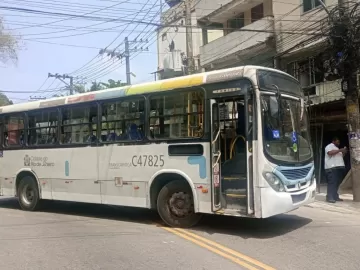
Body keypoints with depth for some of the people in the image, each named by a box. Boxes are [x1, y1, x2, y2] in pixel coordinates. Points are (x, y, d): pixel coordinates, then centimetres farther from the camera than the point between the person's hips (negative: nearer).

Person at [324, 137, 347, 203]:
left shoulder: (336, 148, 28)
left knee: (337, 183, 8)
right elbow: (330, 153, -21)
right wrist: (340, 150, -18)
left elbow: (339, 157, 31)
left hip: (339, 167, 10)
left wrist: (343, 153, 13)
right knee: (332, 183, -14)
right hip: (332, 168, -10)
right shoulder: (329, 146, -1)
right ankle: (330, 198, -16)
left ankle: (335, 197, 13)